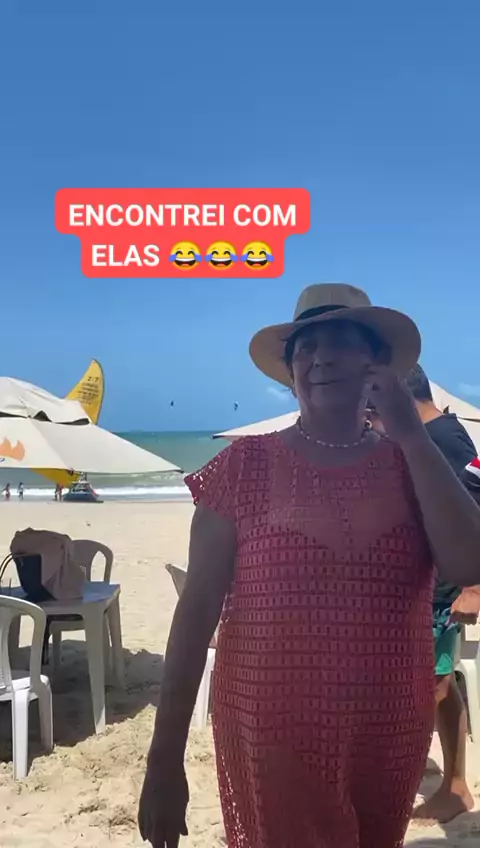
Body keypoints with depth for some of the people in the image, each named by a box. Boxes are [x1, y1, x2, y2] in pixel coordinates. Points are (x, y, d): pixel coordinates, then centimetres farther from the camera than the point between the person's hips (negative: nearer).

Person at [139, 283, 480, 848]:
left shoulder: (411, 463, 0)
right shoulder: (246, 464, -8)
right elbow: (198, 608, -8)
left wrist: (412, 434, -14)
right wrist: (165, 758, -9)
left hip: (390, 741, 4)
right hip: (271, 740, -3)